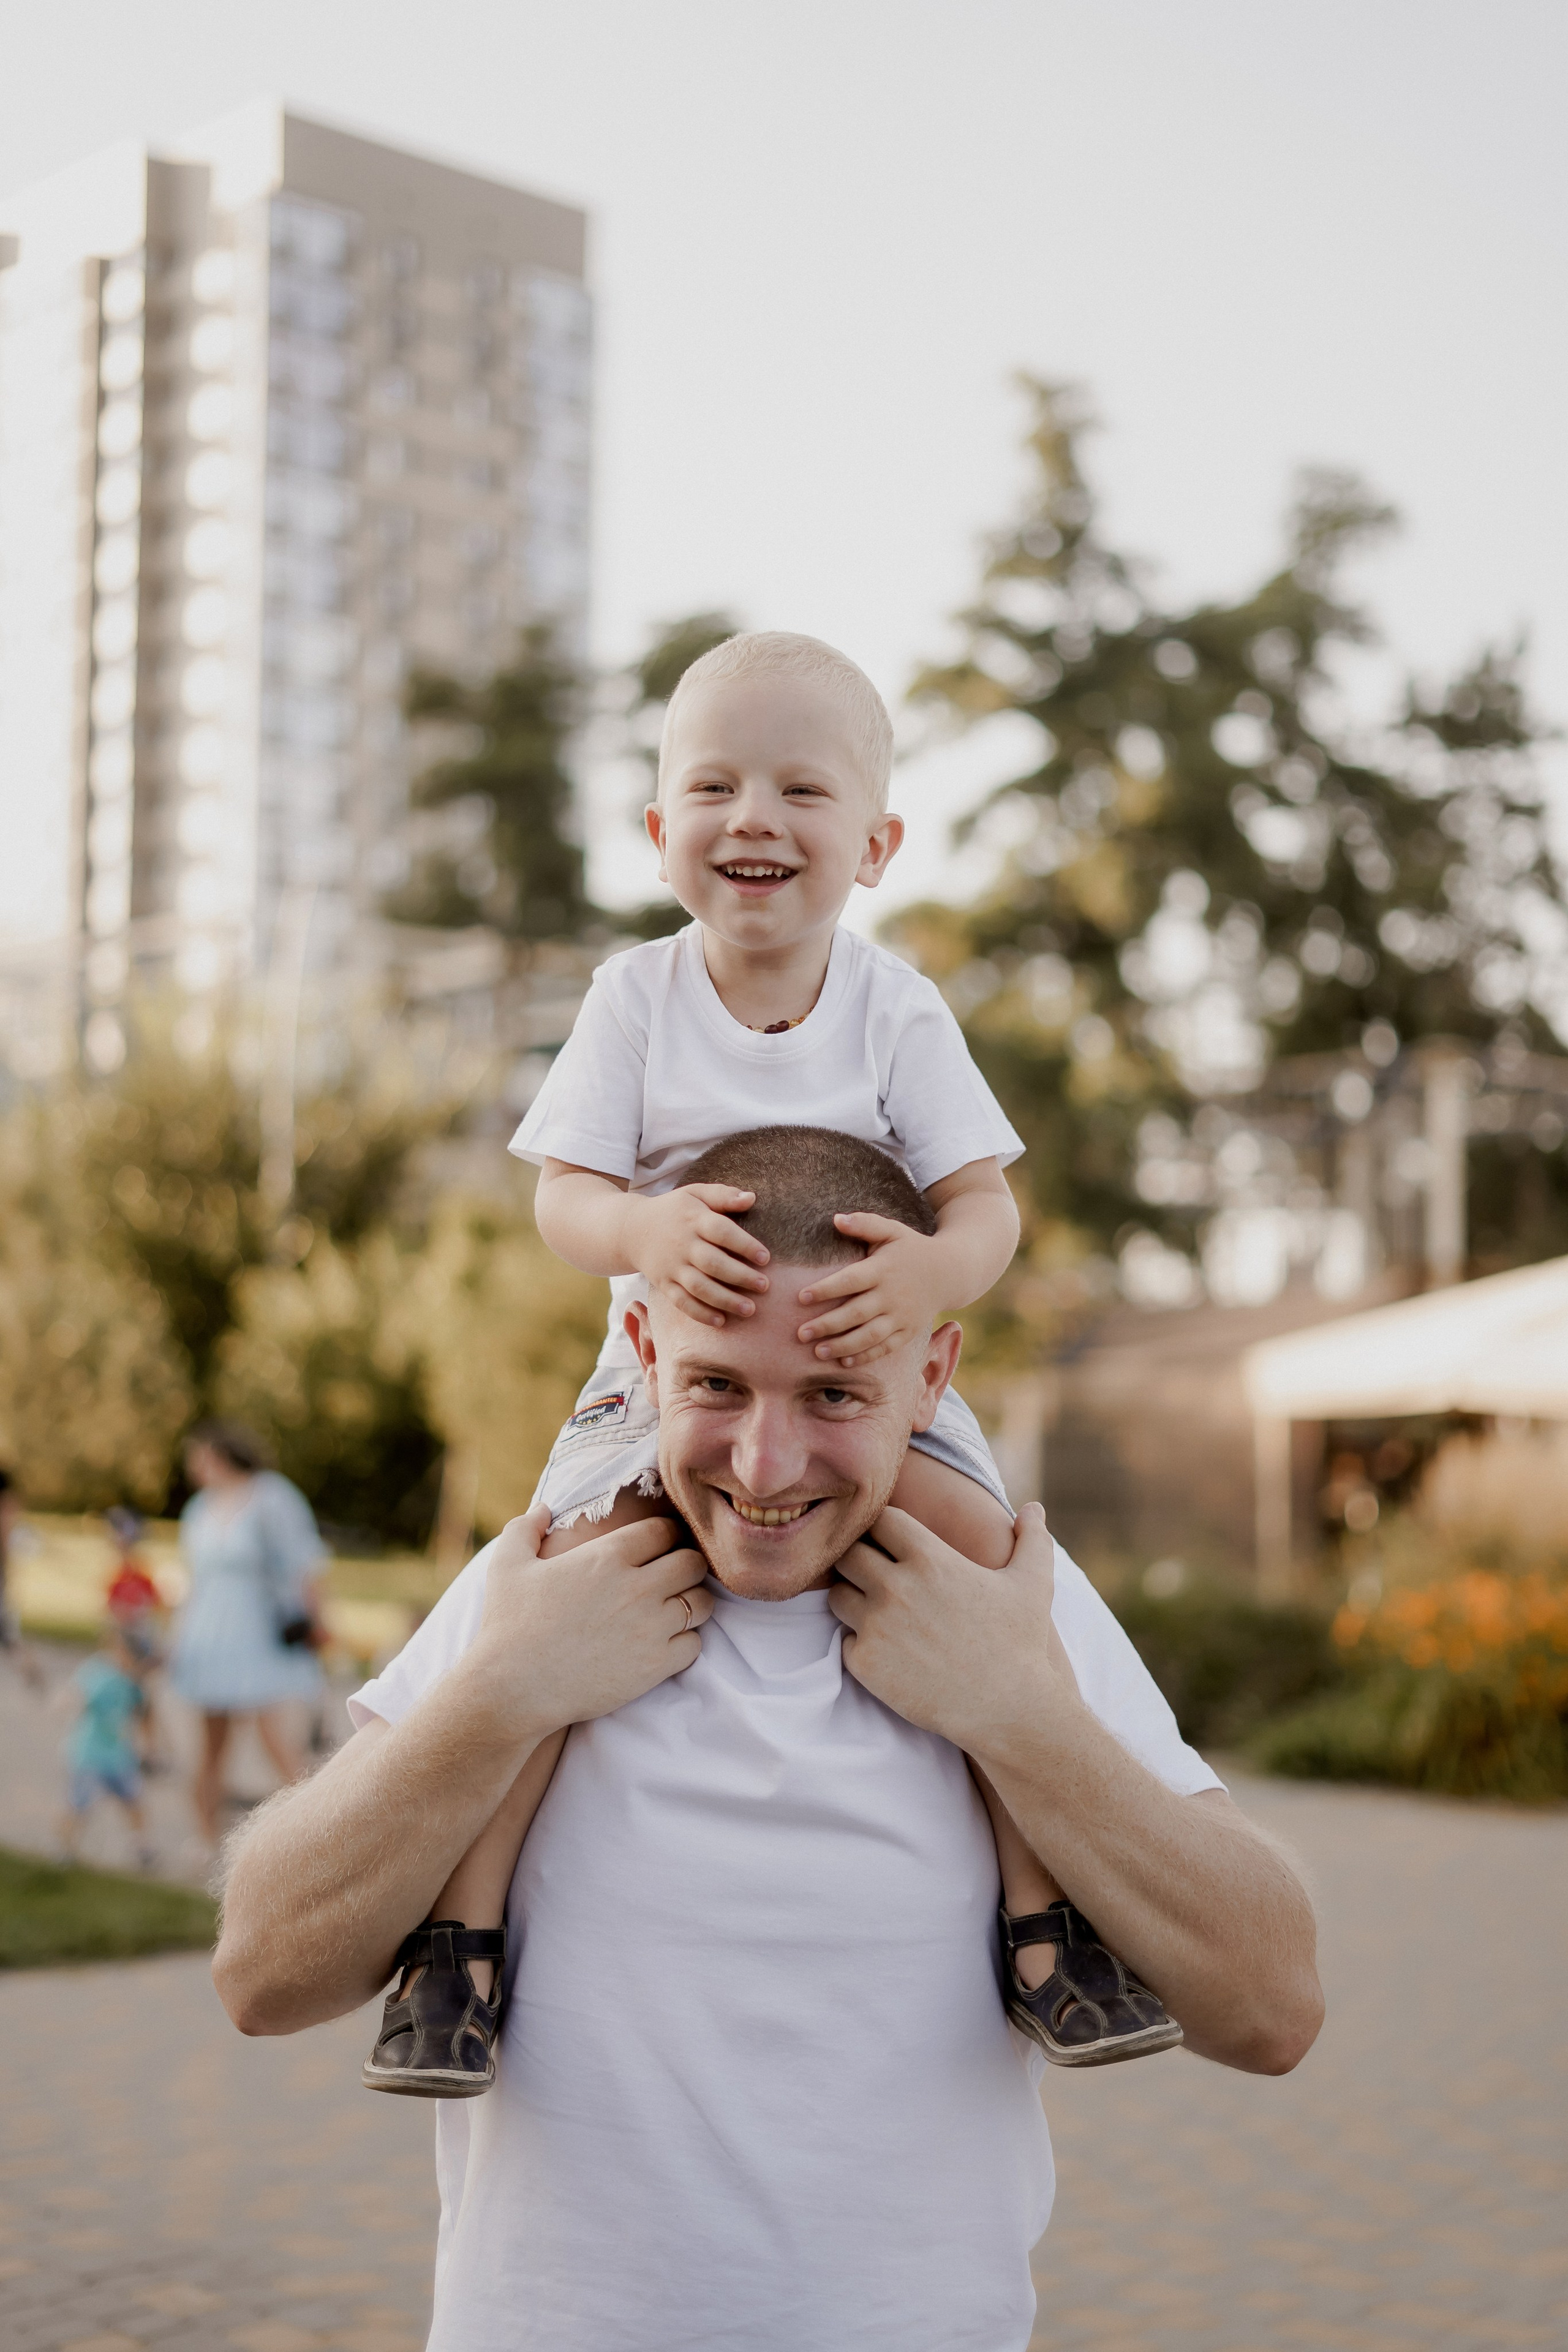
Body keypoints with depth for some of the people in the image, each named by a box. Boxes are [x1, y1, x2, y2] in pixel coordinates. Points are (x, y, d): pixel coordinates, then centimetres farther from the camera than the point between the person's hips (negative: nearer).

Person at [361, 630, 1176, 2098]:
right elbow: (562, 1194, -8)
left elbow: (986, 1203, -8)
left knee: (991, 1559, -23)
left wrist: (931, 1271, -33)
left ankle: (1041, 1922, -10)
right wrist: (648, 1227, -33)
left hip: (867, 1379, 0)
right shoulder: (635, 997, -3)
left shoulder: (898, 1010, -3)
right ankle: (456, 1932, -8)